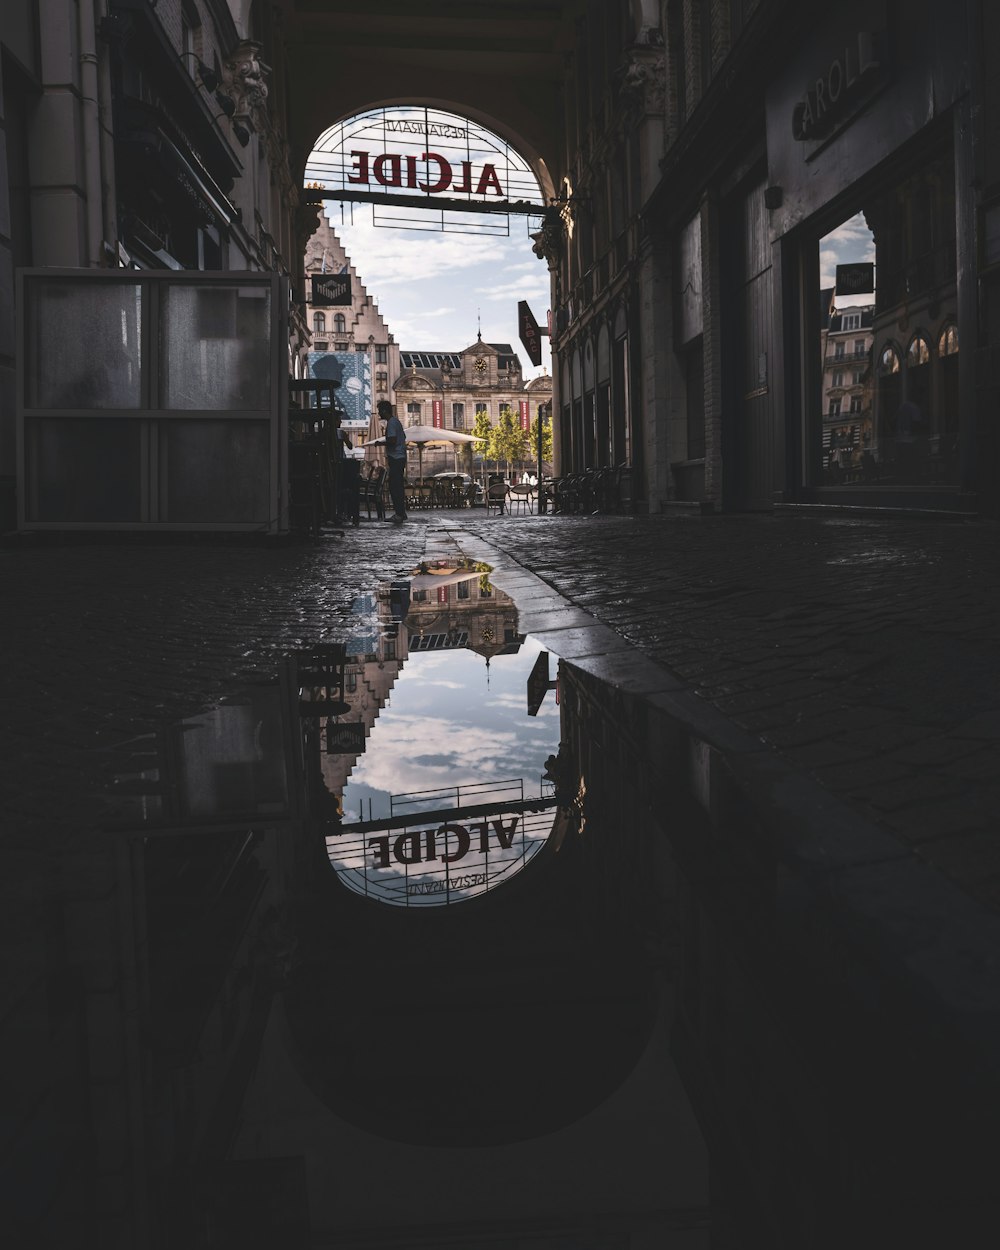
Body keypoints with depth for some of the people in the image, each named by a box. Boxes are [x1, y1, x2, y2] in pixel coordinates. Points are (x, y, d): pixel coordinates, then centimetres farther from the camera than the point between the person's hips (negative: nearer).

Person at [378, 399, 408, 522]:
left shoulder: (391, 423, -13)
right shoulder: (396, 421, 18)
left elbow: (392, 440, -23)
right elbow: (403, 437, 24)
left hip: (395, 459, -10)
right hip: (400, 457, 10)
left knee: (394, 487, -10)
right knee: (398, 487, 13)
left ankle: (399, 513, -10)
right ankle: (401, 513, 16)